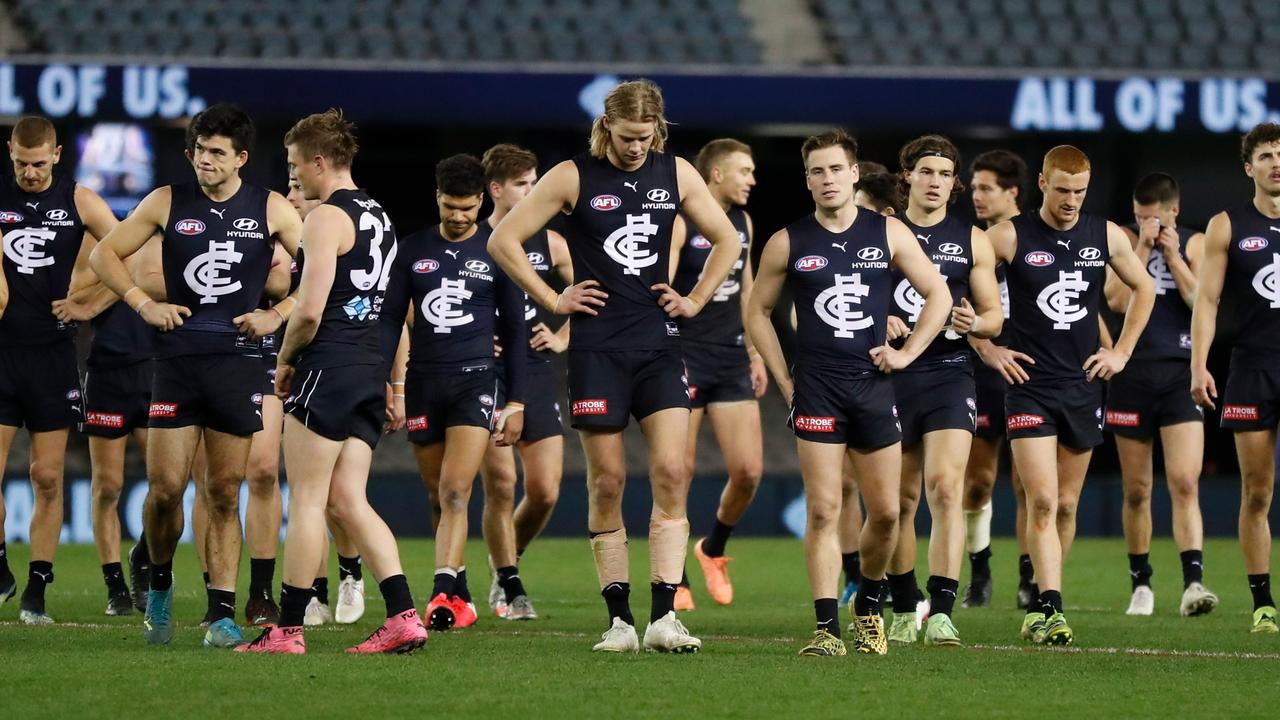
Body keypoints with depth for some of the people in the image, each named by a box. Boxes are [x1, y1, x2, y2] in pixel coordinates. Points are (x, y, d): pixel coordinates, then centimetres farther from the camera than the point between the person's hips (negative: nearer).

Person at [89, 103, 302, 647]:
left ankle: (222, 612, 2)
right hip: (176, 361, 0)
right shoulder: (168, 203, 4)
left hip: (238, 362, 0)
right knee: (164, 488, -6)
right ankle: (159, 584, 20)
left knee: (224, 495, 1)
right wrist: (144, 305, 0)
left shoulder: (270, 210, 3)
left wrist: (277, 315, -4)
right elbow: (104, 254, 11)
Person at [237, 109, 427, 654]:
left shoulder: (327, 218, -10)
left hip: (329, 365, -9)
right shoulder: (379, 217, 19)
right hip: (370, 371, 9)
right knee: (347, 501, 7)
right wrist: (393, 388, 25)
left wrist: (284, 360, -2)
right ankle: (403, 616, -4)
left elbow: (310, 310, -19)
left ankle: (288, 629, -2)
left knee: (306, 501, -4)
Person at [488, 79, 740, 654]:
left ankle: (663, 616, -11)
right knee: (607, 480, -1)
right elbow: (503, 240, -1)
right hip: (597, 345, -2)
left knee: (671, 472, -10)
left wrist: (696, 300, 11)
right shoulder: (573, 178, -3)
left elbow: (726, 240, 22)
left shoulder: (676, 175, 7)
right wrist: (552, 300, -2)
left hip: (658, 345, 2)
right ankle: (619, 617, 5)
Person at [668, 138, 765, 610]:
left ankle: (714, 550, 21)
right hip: (685, 360, -6)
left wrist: (755, 353, 19)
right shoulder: (680, 222, -9)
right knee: (680, 471, -3)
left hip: (731, 360, 6)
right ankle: (675, 580, 8)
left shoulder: (742, 222, 12)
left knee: (749, 470, -4)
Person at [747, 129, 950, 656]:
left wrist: (907, 352, 1)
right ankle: (827, 628, -8)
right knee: (823, 510, -9)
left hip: (873, 385, 2)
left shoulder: (888, 233, 5)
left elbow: (938, 294, 10)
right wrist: (783, 380, 4)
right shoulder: (788, 243, 3)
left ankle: (868, 606, 27)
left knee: (885, 512, 4)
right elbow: (757, 311, 12)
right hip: (816, 389, -2)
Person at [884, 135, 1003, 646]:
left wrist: (975, 323, -12)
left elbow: (995, 315, 11)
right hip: (892, 375, 1)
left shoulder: (972, 240, 9)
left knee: (945, 485, -17)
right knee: (900, 499, 6)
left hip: (949, 374, -1)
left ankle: (942, 613, -21)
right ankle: (904, 609, 21)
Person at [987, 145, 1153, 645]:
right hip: (1030, 386, -4)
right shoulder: (1010, 237, -6)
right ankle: (1049, 608, -20)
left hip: (1083, 385, 4)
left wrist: (1122, 352, 12)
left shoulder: (1106, 237, 5)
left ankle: (1040, 608, 22)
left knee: (1066, 505, 9)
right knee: (1042, 501, -15)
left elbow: (1143, 288, 21)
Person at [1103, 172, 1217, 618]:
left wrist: (1173, 256, -8)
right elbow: (1117, 300, -9)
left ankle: (1193, 581, -22)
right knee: (1136, 490, 7)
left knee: (1185, 483, -14)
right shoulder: (1124, 240, 4)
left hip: (1180, 375, -1)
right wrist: (1143, 248, -11)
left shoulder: (1194, 244, 6)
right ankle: (1141, 584, 19)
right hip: (1132, 375, 1)